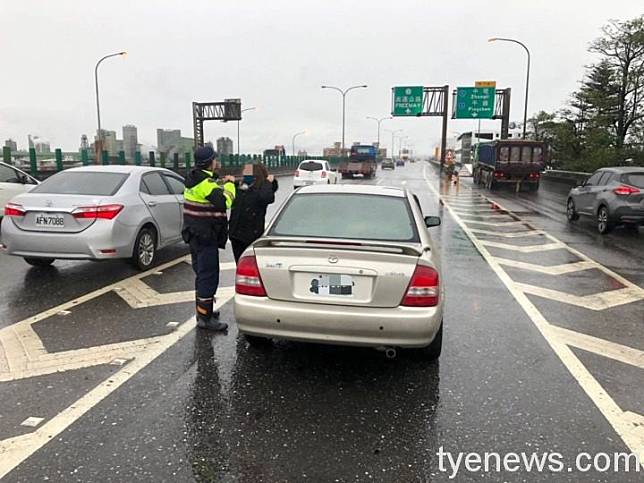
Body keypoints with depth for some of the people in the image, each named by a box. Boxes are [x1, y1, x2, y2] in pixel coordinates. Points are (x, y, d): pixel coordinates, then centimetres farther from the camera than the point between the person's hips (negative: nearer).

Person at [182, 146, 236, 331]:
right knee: (209, 276, -5)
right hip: (205, 236, -10)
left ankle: (202, 309, 32)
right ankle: (205, 318, 0)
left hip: (196, 235, 11)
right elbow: (224, 202, -28)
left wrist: (222, 184, 9)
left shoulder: (195, 179, 12)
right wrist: (229, 184, -14)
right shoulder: (206, 183, -20)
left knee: (202, 274, 20)